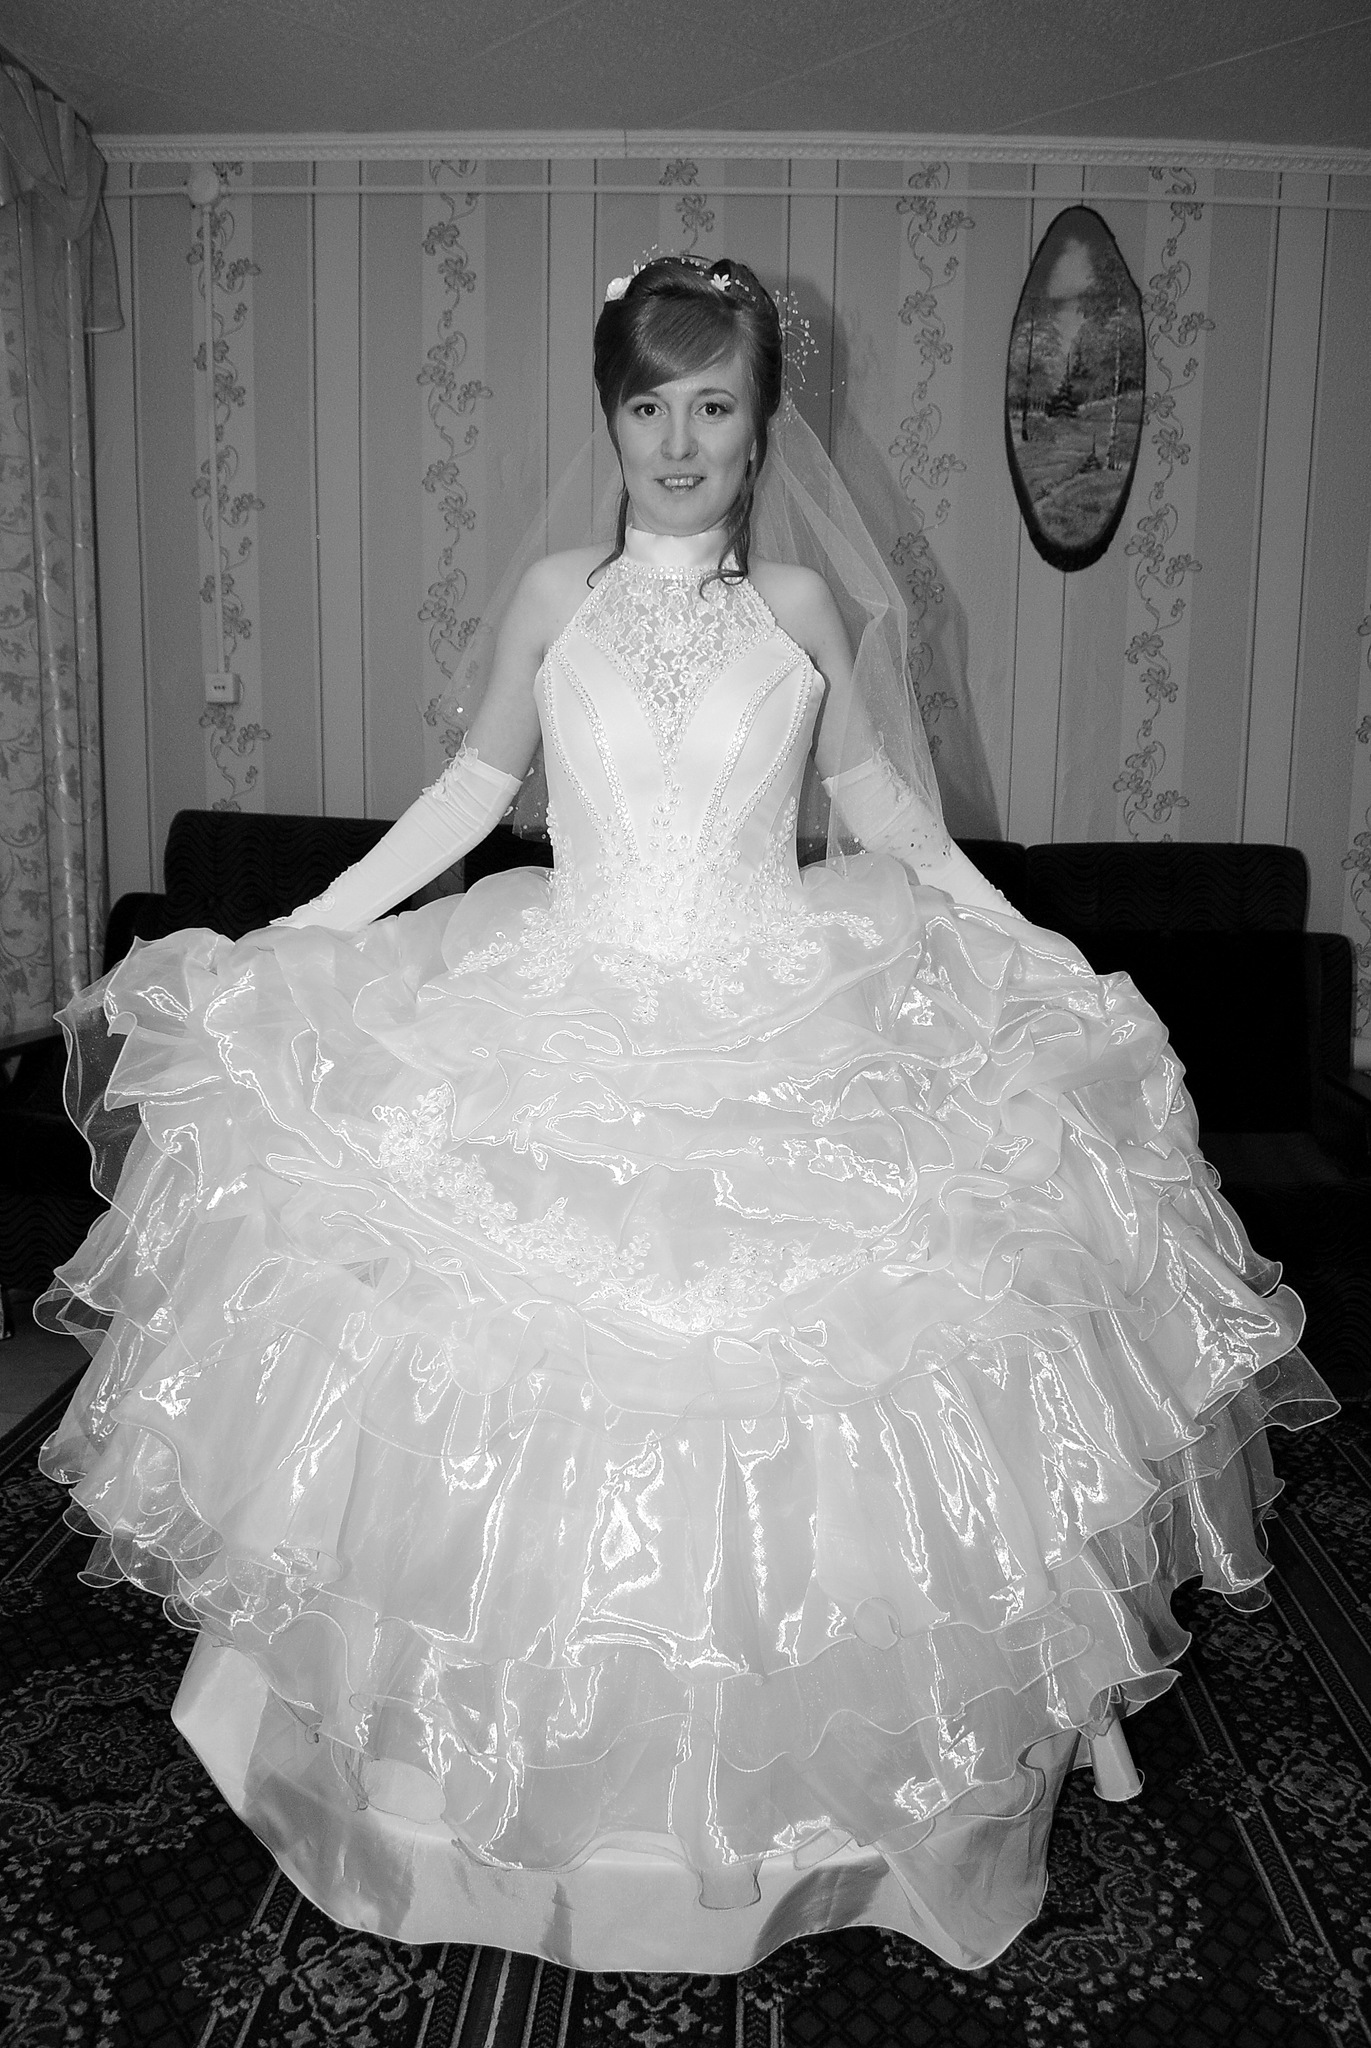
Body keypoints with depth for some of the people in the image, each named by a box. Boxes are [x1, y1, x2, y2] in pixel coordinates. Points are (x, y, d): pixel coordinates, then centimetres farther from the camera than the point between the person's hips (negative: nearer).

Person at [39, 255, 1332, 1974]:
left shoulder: (802, 601, 3)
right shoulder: (555, 595, 4)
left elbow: (876, 796, 11)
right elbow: (471, 790, 11)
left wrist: (1042, 961, 10)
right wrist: (284, 942, 9)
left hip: (786, 1029, 0)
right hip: (563, 1028, 1)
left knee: (789, 1368, 0)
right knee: (534, 1393, 1)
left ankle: (782, 1767, 24)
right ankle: (544, 1769, 25)